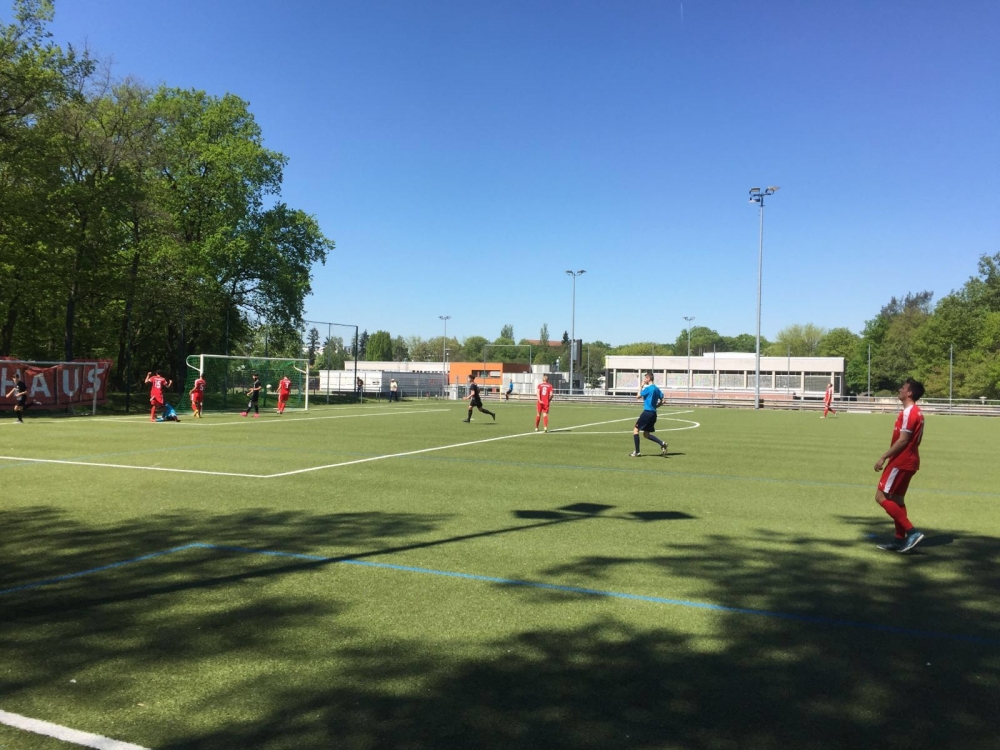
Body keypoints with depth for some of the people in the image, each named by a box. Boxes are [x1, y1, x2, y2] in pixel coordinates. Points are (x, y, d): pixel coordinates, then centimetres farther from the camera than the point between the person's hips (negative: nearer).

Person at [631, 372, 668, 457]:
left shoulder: (648, 388, -12)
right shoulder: (657, 389, 12)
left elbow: (638, 397, -6)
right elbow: (662, 401, 14)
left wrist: (641, 386, 2)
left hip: (647, 412, -8)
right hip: (653, 413, 8)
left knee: (636, 430, 1)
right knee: (646, 434, 16)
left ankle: (637, 452, -1)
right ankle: (662, 443, -2)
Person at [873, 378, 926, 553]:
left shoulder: (908, 412, -17)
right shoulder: (917, 412, 14)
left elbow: (902, 440, -21)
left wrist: (883, 457, -19)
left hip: (901, 462, -10)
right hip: (909, 461, 10)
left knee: (881, 497, -8)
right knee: (897, 499, 14)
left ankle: (912, 533, -10)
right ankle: (900, 539, 17)